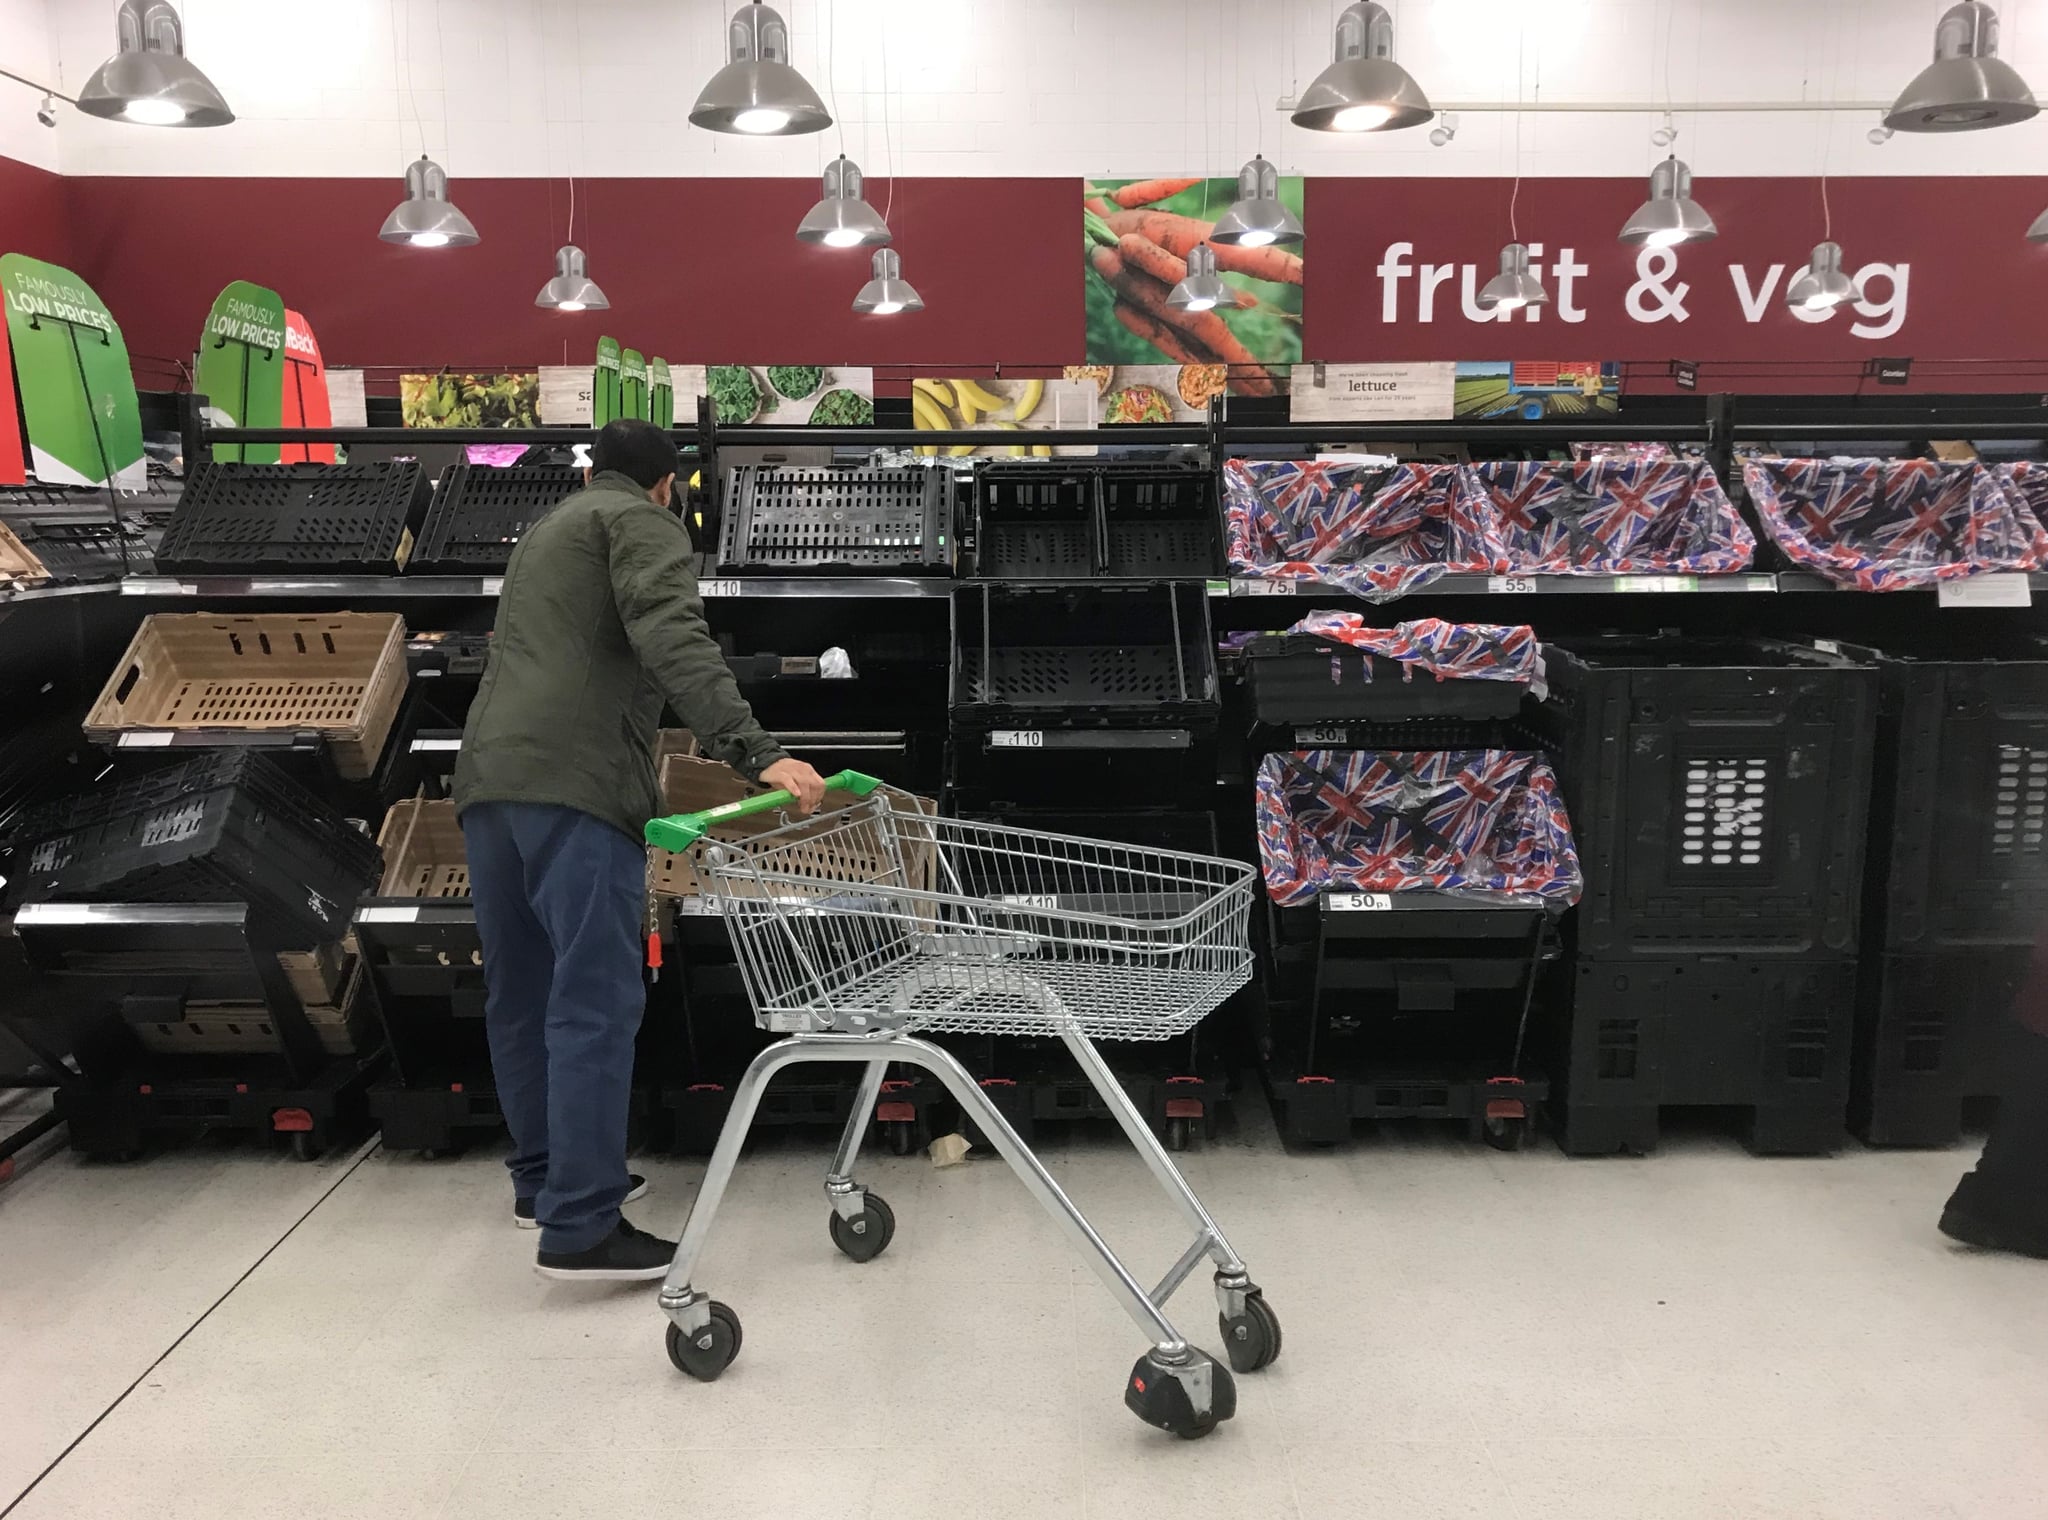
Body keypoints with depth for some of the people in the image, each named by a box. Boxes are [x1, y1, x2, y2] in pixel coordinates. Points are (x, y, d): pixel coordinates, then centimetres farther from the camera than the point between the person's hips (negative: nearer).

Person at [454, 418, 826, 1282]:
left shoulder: (544, 531, 33)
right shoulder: (642, 521, 7)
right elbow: (674, 641, -13)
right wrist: (754, 752, -22)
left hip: (486, 779, 9)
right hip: (573, 783, -9)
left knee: (522, 995, 16)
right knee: (595, 1001, -10)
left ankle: (543, 1179, 27)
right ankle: (580, 1228, -11)